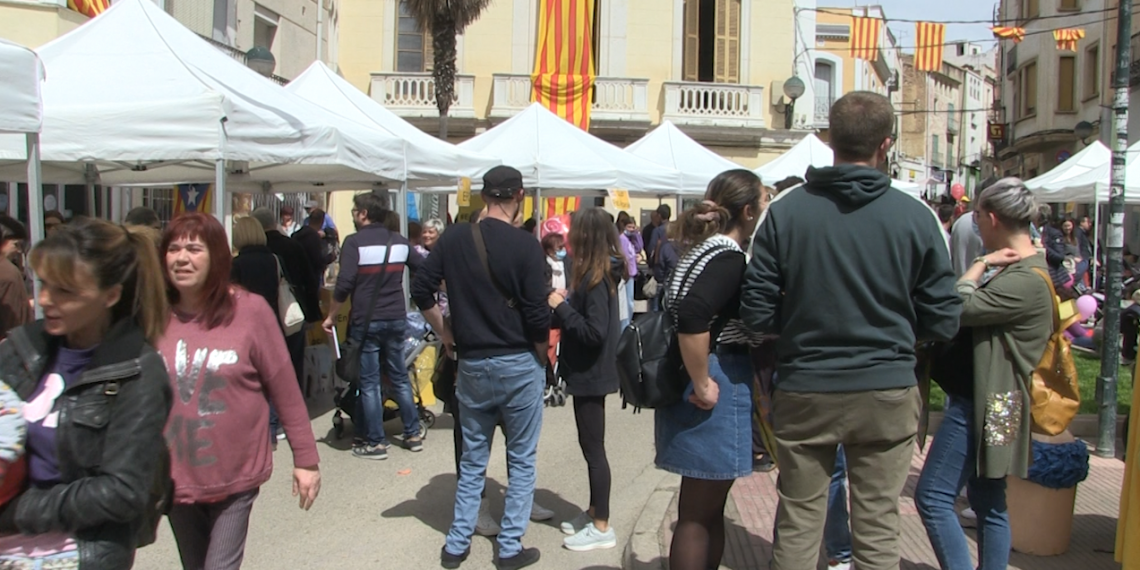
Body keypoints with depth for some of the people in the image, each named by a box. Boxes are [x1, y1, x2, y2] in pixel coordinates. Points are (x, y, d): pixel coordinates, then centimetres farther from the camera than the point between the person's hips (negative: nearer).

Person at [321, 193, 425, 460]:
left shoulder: (355, 242, -10)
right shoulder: (399, 241, 6)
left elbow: (344, 285, -16)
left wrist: (331, 316, -5)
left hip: (367, 321, -5)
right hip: (396, 319, 5)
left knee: (369, 382, 3)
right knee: (400, 377, 16)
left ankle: (375, 442, 6)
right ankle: (413, 434, 20)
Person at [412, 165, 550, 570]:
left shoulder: (453, 239, -1)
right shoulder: (526, 245, -13)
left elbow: (421, 291, 2)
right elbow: (538, 315, -14)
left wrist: (446, 335, 12)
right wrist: (541, 355, 2)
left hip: (471, 365, 4)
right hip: (519, 365, -4)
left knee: (472, 460, 17)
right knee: (522, 460, 10)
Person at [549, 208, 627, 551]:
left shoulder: (596, 277, -20)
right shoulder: (594, 273, 9)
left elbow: (594, 332, -26)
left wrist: (561, 307, -20)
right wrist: (565, 302, -1)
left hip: (591, 374, -10)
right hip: (587, 372, 10)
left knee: (594, 449, -1)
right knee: (589, 446, 18)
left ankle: (602, 527, 9)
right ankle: (594, 512, 30)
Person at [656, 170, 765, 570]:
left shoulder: (703, 248, 12)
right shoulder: (729, 257, -17)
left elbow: (684, 310, 19)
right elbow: (691, 317, -32)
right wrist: (702, 385, -24)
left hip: (714, 384, 10)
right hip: (719, 389, -10)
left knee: (707, 508, 20)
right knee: (699, 513, 2)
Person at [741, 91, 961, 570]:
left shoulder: (784, 210, -7)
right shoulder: (917, 216, -6)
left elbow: (757, 313, -7)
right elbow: (942, 323, -3)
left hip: (803, 391, 0)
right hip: (887, 392, 0)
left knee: (797, 528, 12)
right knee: (878, 531, 11)